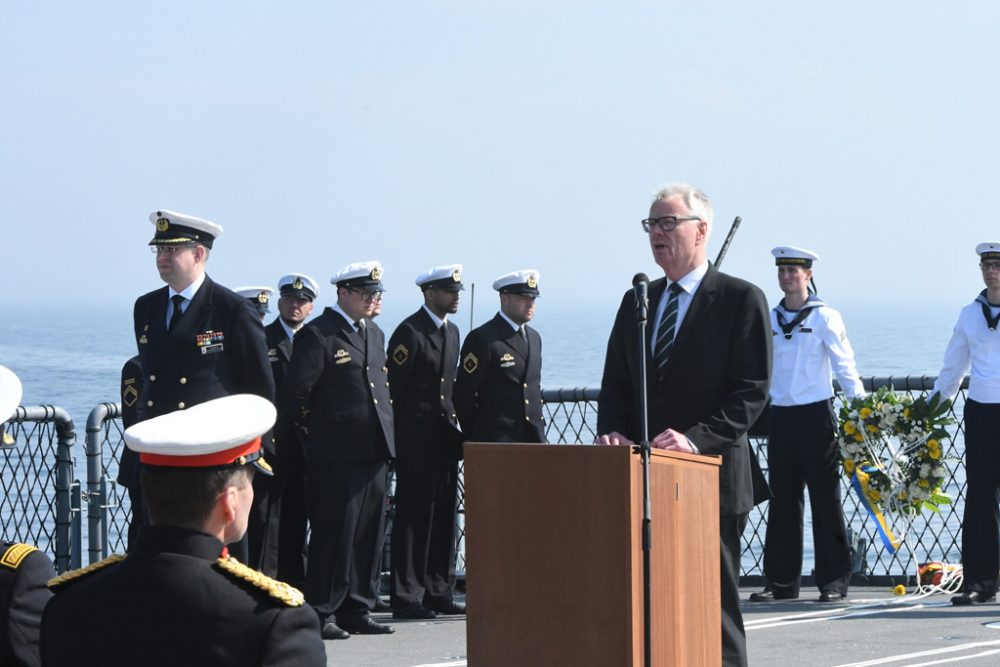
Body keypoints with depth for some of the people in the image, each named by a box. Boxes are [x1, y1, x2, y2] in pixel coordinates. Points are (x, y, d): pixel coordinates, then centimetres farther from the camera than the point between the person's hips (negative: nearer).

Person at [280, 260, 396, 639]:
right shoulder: (318, 335, -11)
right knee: (334, 535, -6)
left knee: (368, 536, 9)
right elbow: (294, 393, -16)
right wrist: (312, 427, -3)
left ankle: (357, 611, 17)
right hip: (336, 455, -8)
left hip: (373, 451, 8)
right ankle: (321, 614, 0)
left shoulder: (374, 334, 17)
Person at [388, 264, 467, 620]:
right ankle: (406, 596, -2)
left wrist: (453, 425, 14)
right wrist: (399, 436, -14)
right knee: (413, 516, -5)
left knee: (443, 515, 9)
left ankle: (438, 591, 15)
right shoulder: (409, 332, -11)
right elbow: (393, 389, -13)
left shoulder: (451, 331, 15)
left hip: (444, 439, 8)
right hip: (416, 440, -8)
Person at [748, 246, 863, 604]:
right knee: (783, 500, 7)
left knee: (825, 497, -2)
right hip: (780, 417, 5)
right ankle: (781, 581, 12)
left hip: (816, 414, -5)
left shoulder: (824, 318, -2)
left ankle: (834, 581, 1)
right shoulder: (770, 320, 12)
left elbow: (844, 366, -5)